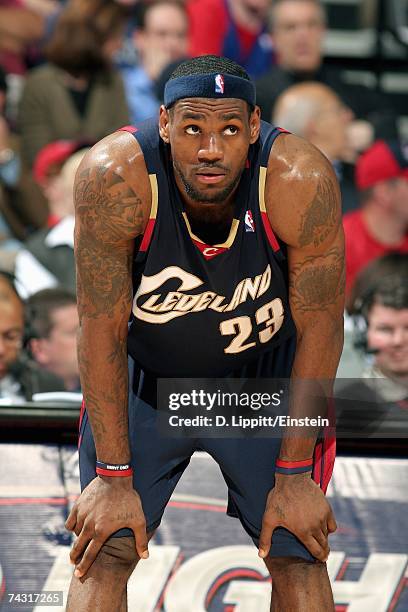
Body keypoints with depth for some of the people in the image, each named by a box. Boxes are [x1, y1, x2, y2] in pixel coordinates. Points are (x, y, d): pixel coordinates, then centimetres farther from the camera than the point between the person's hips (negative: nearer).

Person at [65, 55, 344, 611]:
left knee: (300, 555, -4)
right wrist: (114, 476, -21)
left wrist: (294, 474, -16)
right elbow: (102, 329, -22)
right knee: (103, 551, -10)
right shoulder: (114, 177, -31)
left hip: (265, 375, 0)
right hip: (144, 376, 0)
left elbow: (319, 328, -19)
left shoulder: (301, 181, -30)